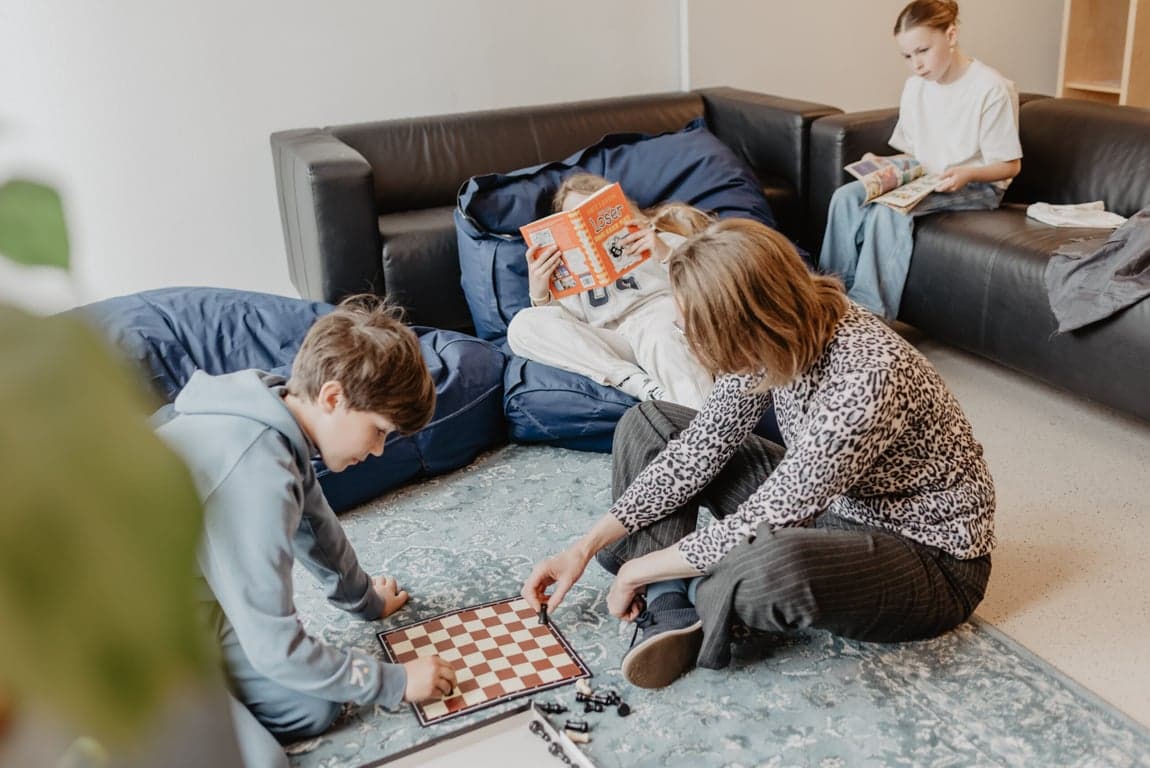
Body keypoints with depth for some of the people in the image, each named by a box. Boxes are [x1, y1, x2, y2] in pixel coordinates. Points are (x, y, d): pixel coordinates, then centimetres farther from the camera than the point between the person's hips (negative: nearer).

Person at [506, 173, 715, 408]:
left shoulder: (660, 238, 25)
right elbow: (565, 331, 14)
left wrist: (667, 256, -8)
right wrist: (538, 296, -4)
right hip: (617, 347, 3)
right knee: (524, 324, -20)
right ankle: (641, 384, -34)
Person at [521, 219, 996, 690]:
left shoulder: (866, 378, -36)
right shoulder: (780, 335, -13)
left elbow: (760, 526, -31)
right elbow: (701, 445, -6)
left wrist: (637, 571, -18)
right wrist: (586, 546, -8)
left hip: (930, 558, -7)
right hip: (824, 505, 7)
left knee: (773, 563, -43)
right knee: (646, 425, 1)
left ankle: (690, 604, -7)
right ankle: (669, 609, -10)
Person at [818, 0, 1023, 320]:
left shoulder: (991, 88, -15)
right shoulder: (914, 87, 5)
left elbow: (1010, 165, -12)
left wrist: (967, 174, -31)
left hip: (977, 187, -6)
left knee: (889, 210, -33)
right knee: (846, 197, -18)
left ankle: (870, 312, -30)